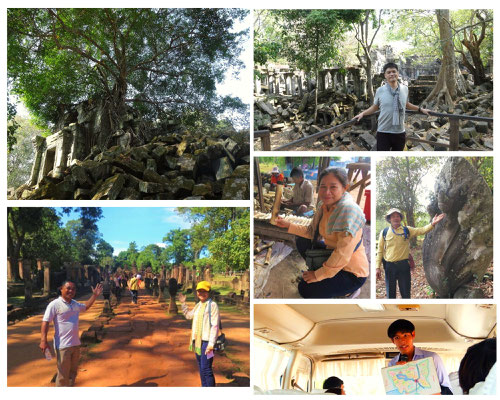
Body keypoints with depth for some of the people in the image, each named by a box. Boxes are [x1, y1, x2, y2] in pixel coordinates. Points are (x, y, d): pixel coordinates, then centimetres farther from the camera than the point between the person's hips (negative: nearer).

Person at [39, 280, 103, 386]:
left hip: (75, 344, 8)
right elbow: (45, 321, -17)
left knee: (72, 372, 20)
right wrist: (43, 340, -26)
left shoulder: (75, 304, 9)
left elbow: (86, 307, 31)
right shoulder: (55, 304, -13)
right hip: (63, 346, -8)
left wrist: (94, 295, 21)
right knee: (63, 375, -2)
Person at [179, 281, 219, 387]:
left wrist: (211, 343, -21)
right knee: (201, 368, 15)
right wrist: (183, 303, 24)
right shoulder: (198, 305, 14)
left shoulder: (212, 305, -12)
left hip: (206, 341, -8)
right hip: (197, 340, 8)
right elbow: (188, 315, 34)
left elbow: (215, 325, -17)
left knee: (206, 368, -10)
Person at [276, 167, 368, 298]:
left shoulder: (349, 209, -30)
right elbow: (312, 232, 10)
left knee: (305, 289, -12)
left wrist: (318, 275, -20)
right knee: (302, 242, 11)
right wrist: (288, 225, -1)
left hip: (352, 273, -8)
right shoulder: (324, 204, -4)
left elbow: (342, 256, -30)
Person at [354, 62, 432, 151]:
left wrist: (420, 109, 28)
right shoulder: (380, 91, -6)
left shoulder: (405, 89, 2)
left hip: (400, 132, 3)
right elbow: (375, 107, 8)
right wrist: (362, 113, -1)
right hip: (383, 132, -3)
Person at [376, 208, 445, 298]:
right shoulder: (384, 232, 1)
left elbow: (421, 230, -8)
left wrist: (432, 224, -24)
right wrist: (378, 267, -1)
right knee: (390, 294, 10)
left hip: (403, 265, 0)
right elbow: (380, 251, 4)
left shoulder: (407, 230, 3)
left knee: (406, 293, 8)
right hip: (389, 266, 0)